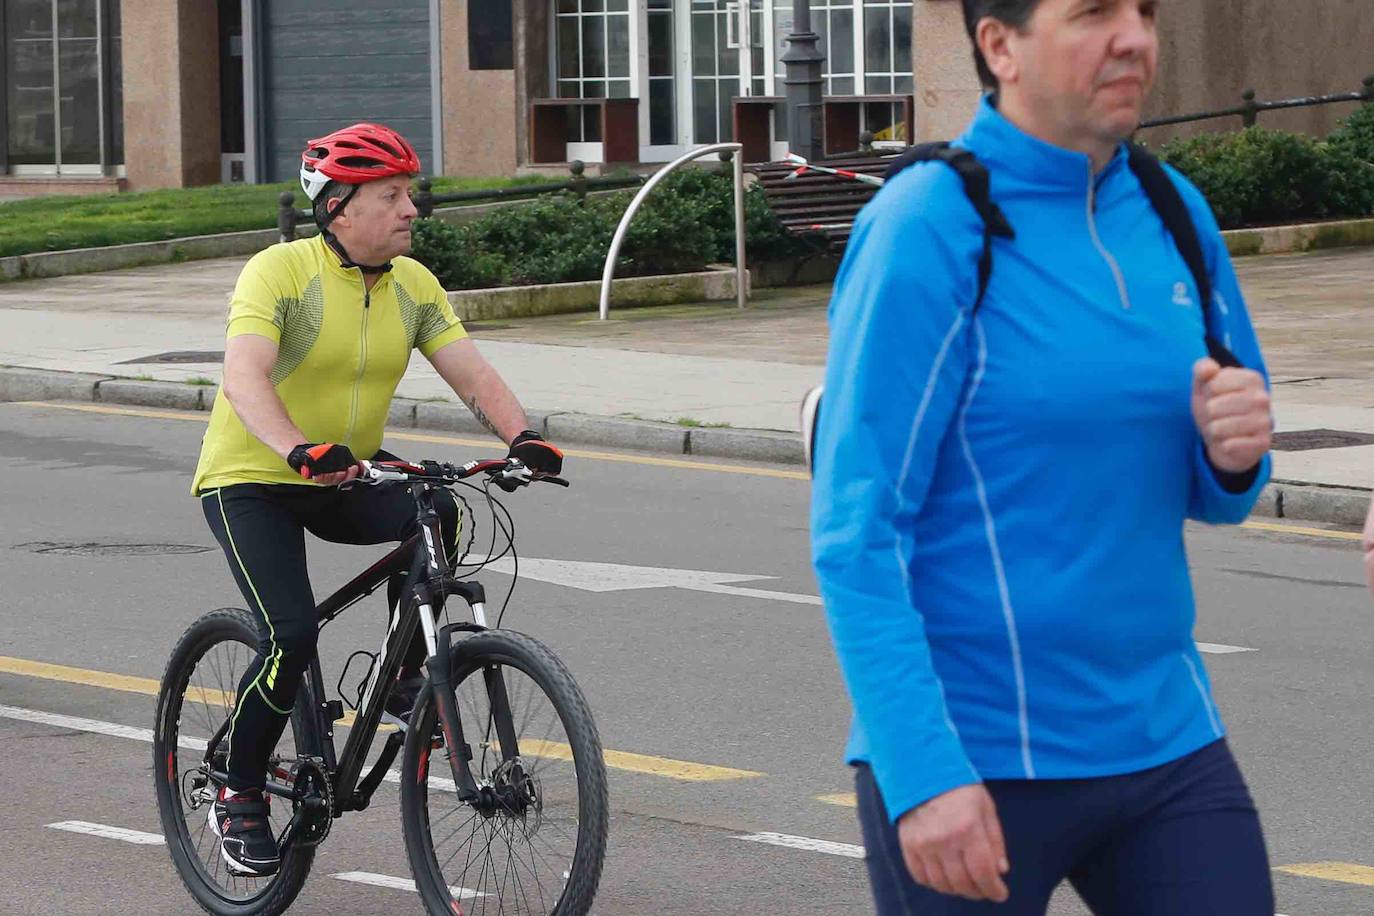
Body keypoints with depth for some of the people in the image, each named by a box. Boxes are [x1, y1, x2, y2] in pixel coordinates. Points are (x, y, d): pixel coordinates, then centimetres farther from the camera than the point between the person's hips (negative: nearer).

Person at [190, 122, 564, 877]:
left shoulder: (412, 285, -1)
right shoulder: (279, 273, -19)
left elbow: (472, 373, -7)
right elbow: (244, 377, -33)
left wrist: (522, 436, -27)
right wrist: (301, 451, -50)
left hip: (347, 480, 5)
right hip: (251, 482, -5)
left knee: (435, 515, -25)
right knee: (292, 634, -22)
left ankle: (404, 677, -4)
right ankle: (238, 794, -1)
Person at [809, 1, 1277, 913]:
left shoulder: (1174, 215, 7)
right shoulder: (927, 230, -11)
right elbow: (856, 531, -14)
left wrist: (1233, 451, -8)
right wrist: (923, 774, -22)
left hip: (1166, 741, 6)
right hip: (971, 762, -5)